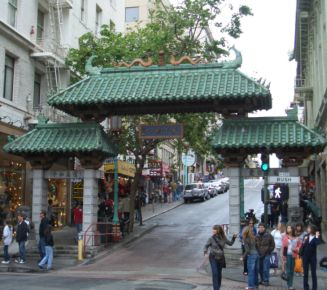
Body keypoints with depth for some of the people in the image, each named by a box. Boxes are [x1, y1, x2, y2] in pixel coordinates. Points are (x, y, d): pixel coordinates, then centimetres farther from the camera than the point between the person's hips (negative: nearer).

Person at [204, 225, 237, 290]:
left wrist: (234, 238, -4)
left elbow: (230, 243, 11)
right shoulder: (211, 238, -10)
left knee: (219, 274, 11)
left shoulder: (223, 238, -2)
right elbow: (206, 246, -1)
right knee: (215, 273, -13)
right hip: (213, 258, -3)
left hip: (220, 258, 3)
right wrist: (205, 252, -19)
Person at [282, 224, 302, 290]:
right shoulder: (285, 237, 2)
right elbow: (284, 246, -1)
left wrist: (296, 249, -8)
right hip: (288, 255, -3)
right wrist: (284, 256, -6)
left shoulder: (296, 238, 8)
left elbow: (299, 246, 12)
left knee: (292, 270, 6)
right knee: (288, 270, -6)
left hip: (294, 255, 3)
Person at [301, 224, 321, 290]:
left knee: (313, 273, 2)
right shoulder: (306, 236, 4)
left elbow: (317, 243, -27)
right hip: (305, 256, 3)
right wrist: (304, 241, -14)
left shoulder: (316, 237, -6)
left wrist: (317, 236, -26)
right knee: (305, 273, 8)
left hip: (313, 257, -3)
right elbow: (303, 246, 2)